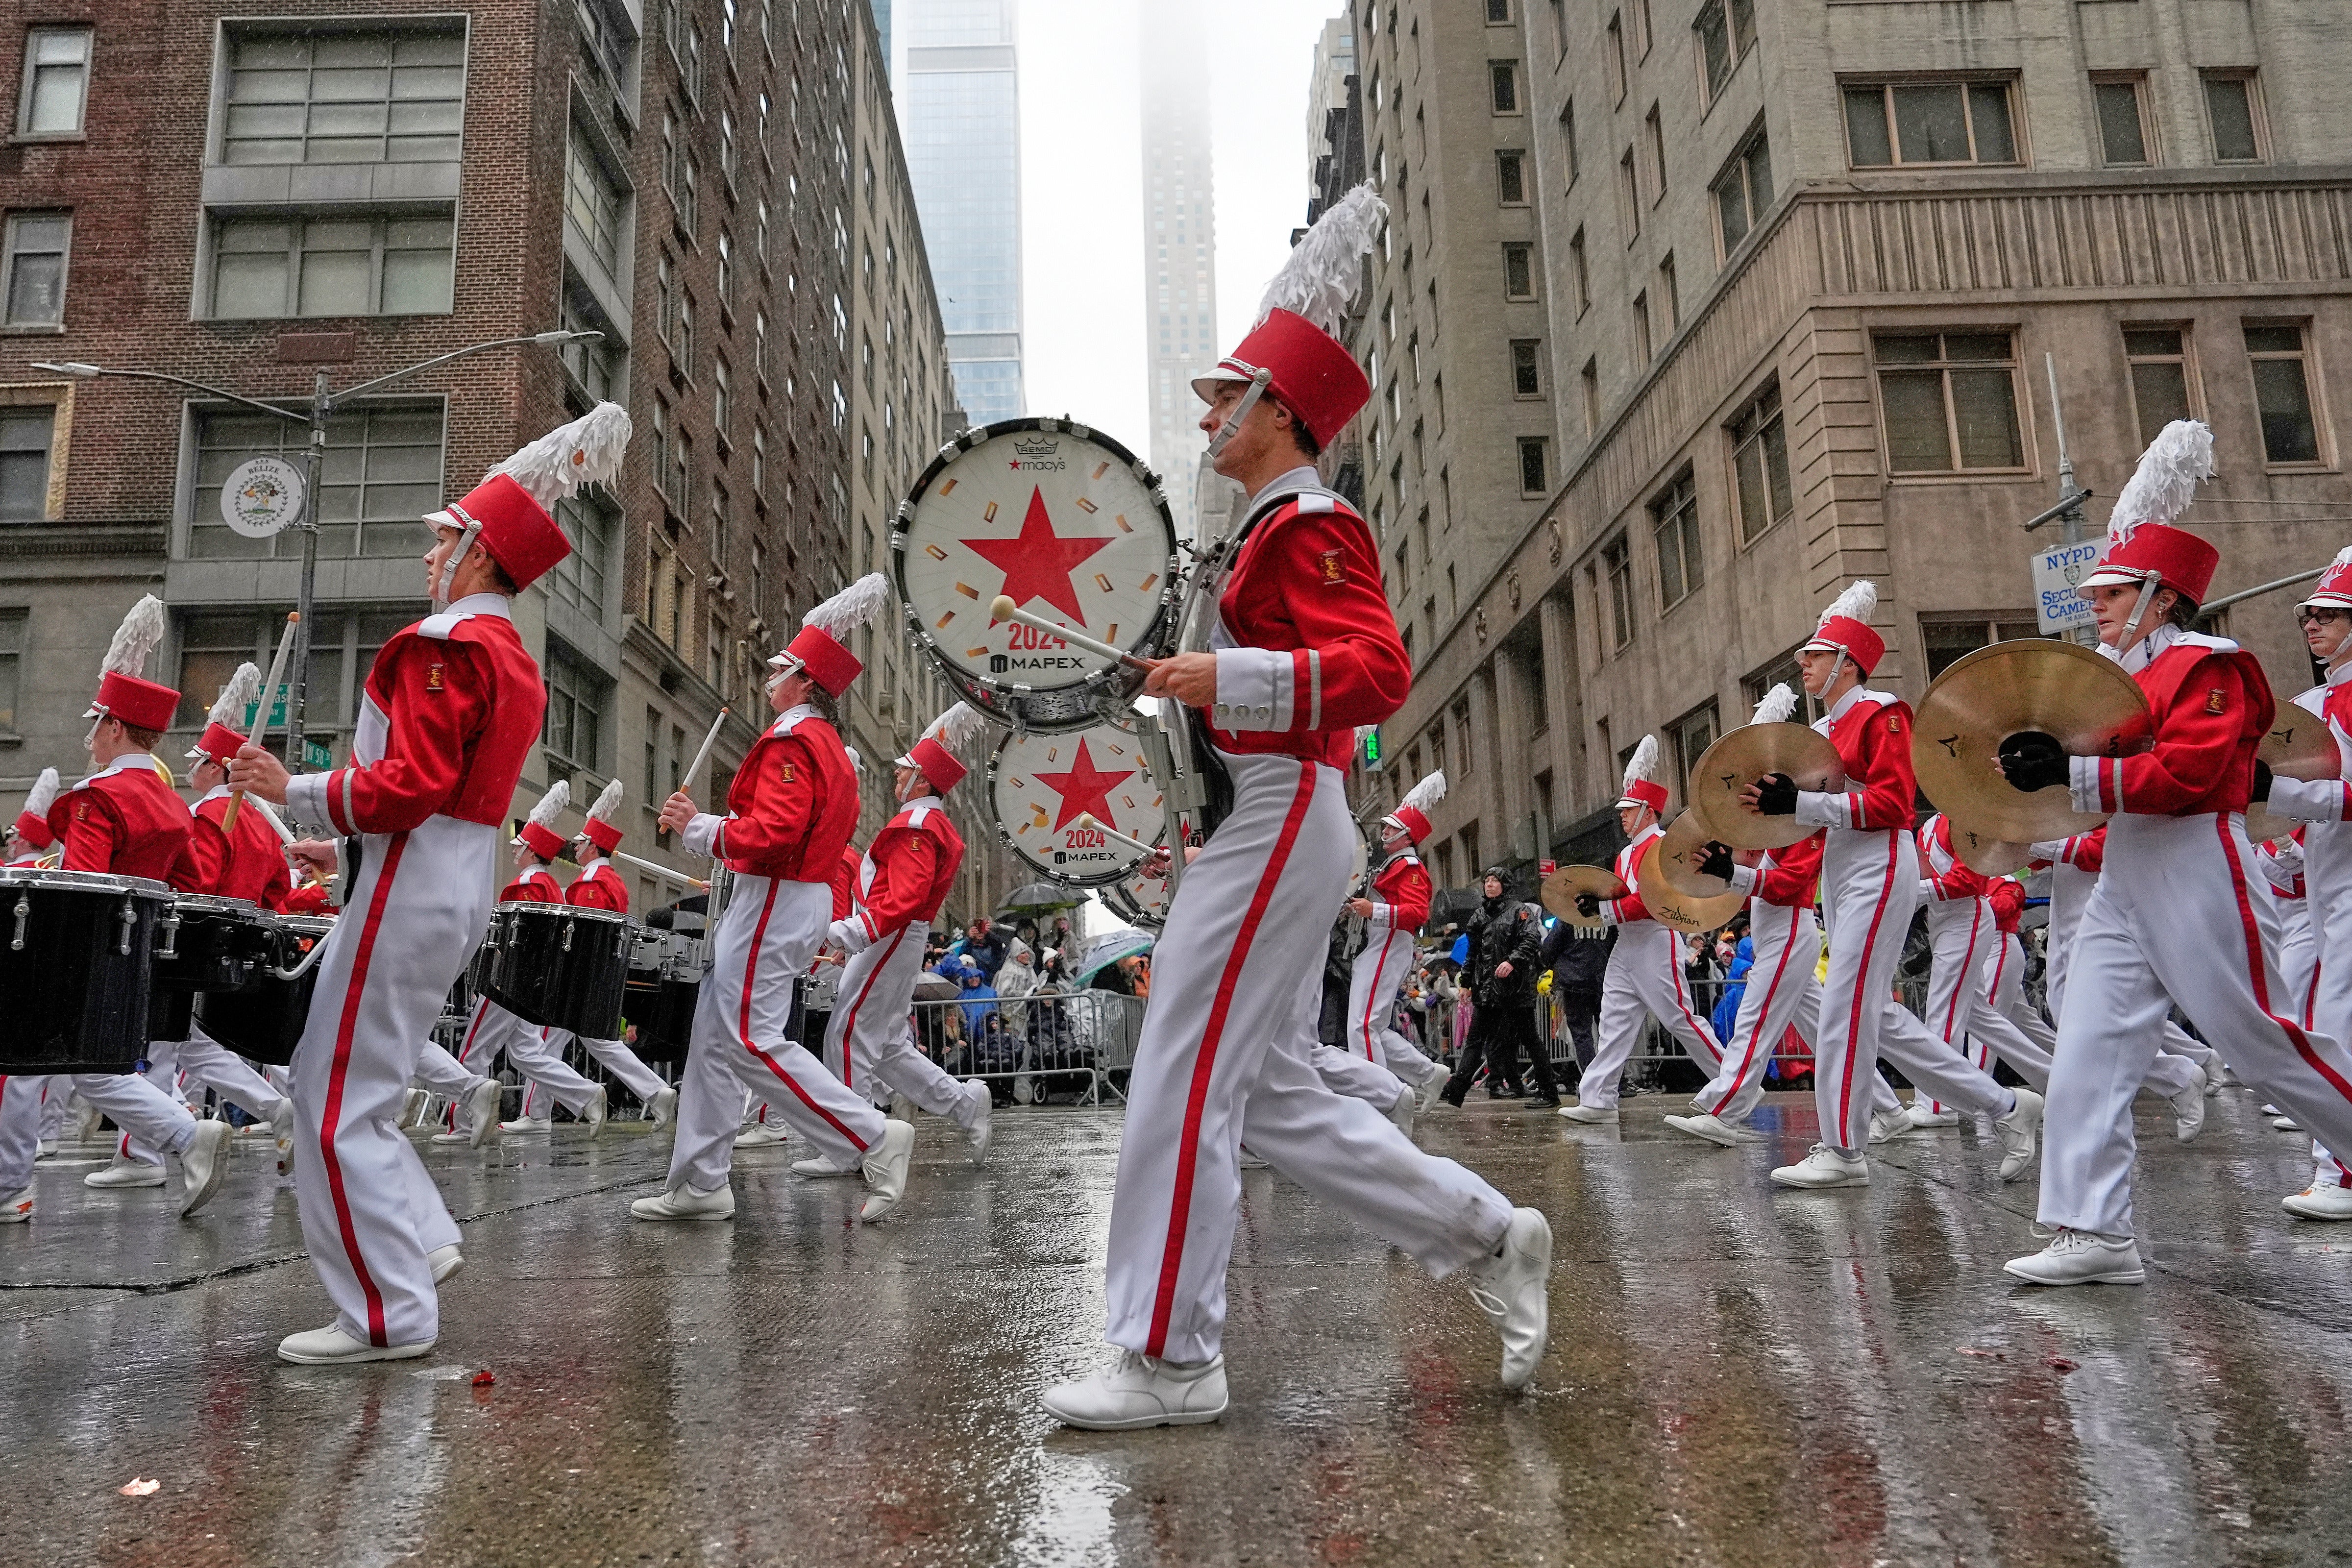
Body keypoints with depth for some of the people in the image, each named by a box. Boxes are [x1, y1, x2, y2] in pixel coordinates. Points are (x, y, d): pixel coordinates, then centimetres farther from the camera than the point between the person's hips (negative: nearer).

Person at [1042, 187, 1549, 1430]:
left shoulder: (1310, 524, -8)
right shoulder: (1273, 531, 22)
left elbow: (1379, 669, -21)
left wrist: (1229, 679, -30)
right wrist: (1182, 682, 20)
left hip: (1273, 825, -11)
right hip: (1259, 827, 11)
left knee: (1181, 1086, -7)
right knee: (1274, 1098, 12)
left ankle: (1168, 1362, 3)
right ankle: (1490, 1238, 20)